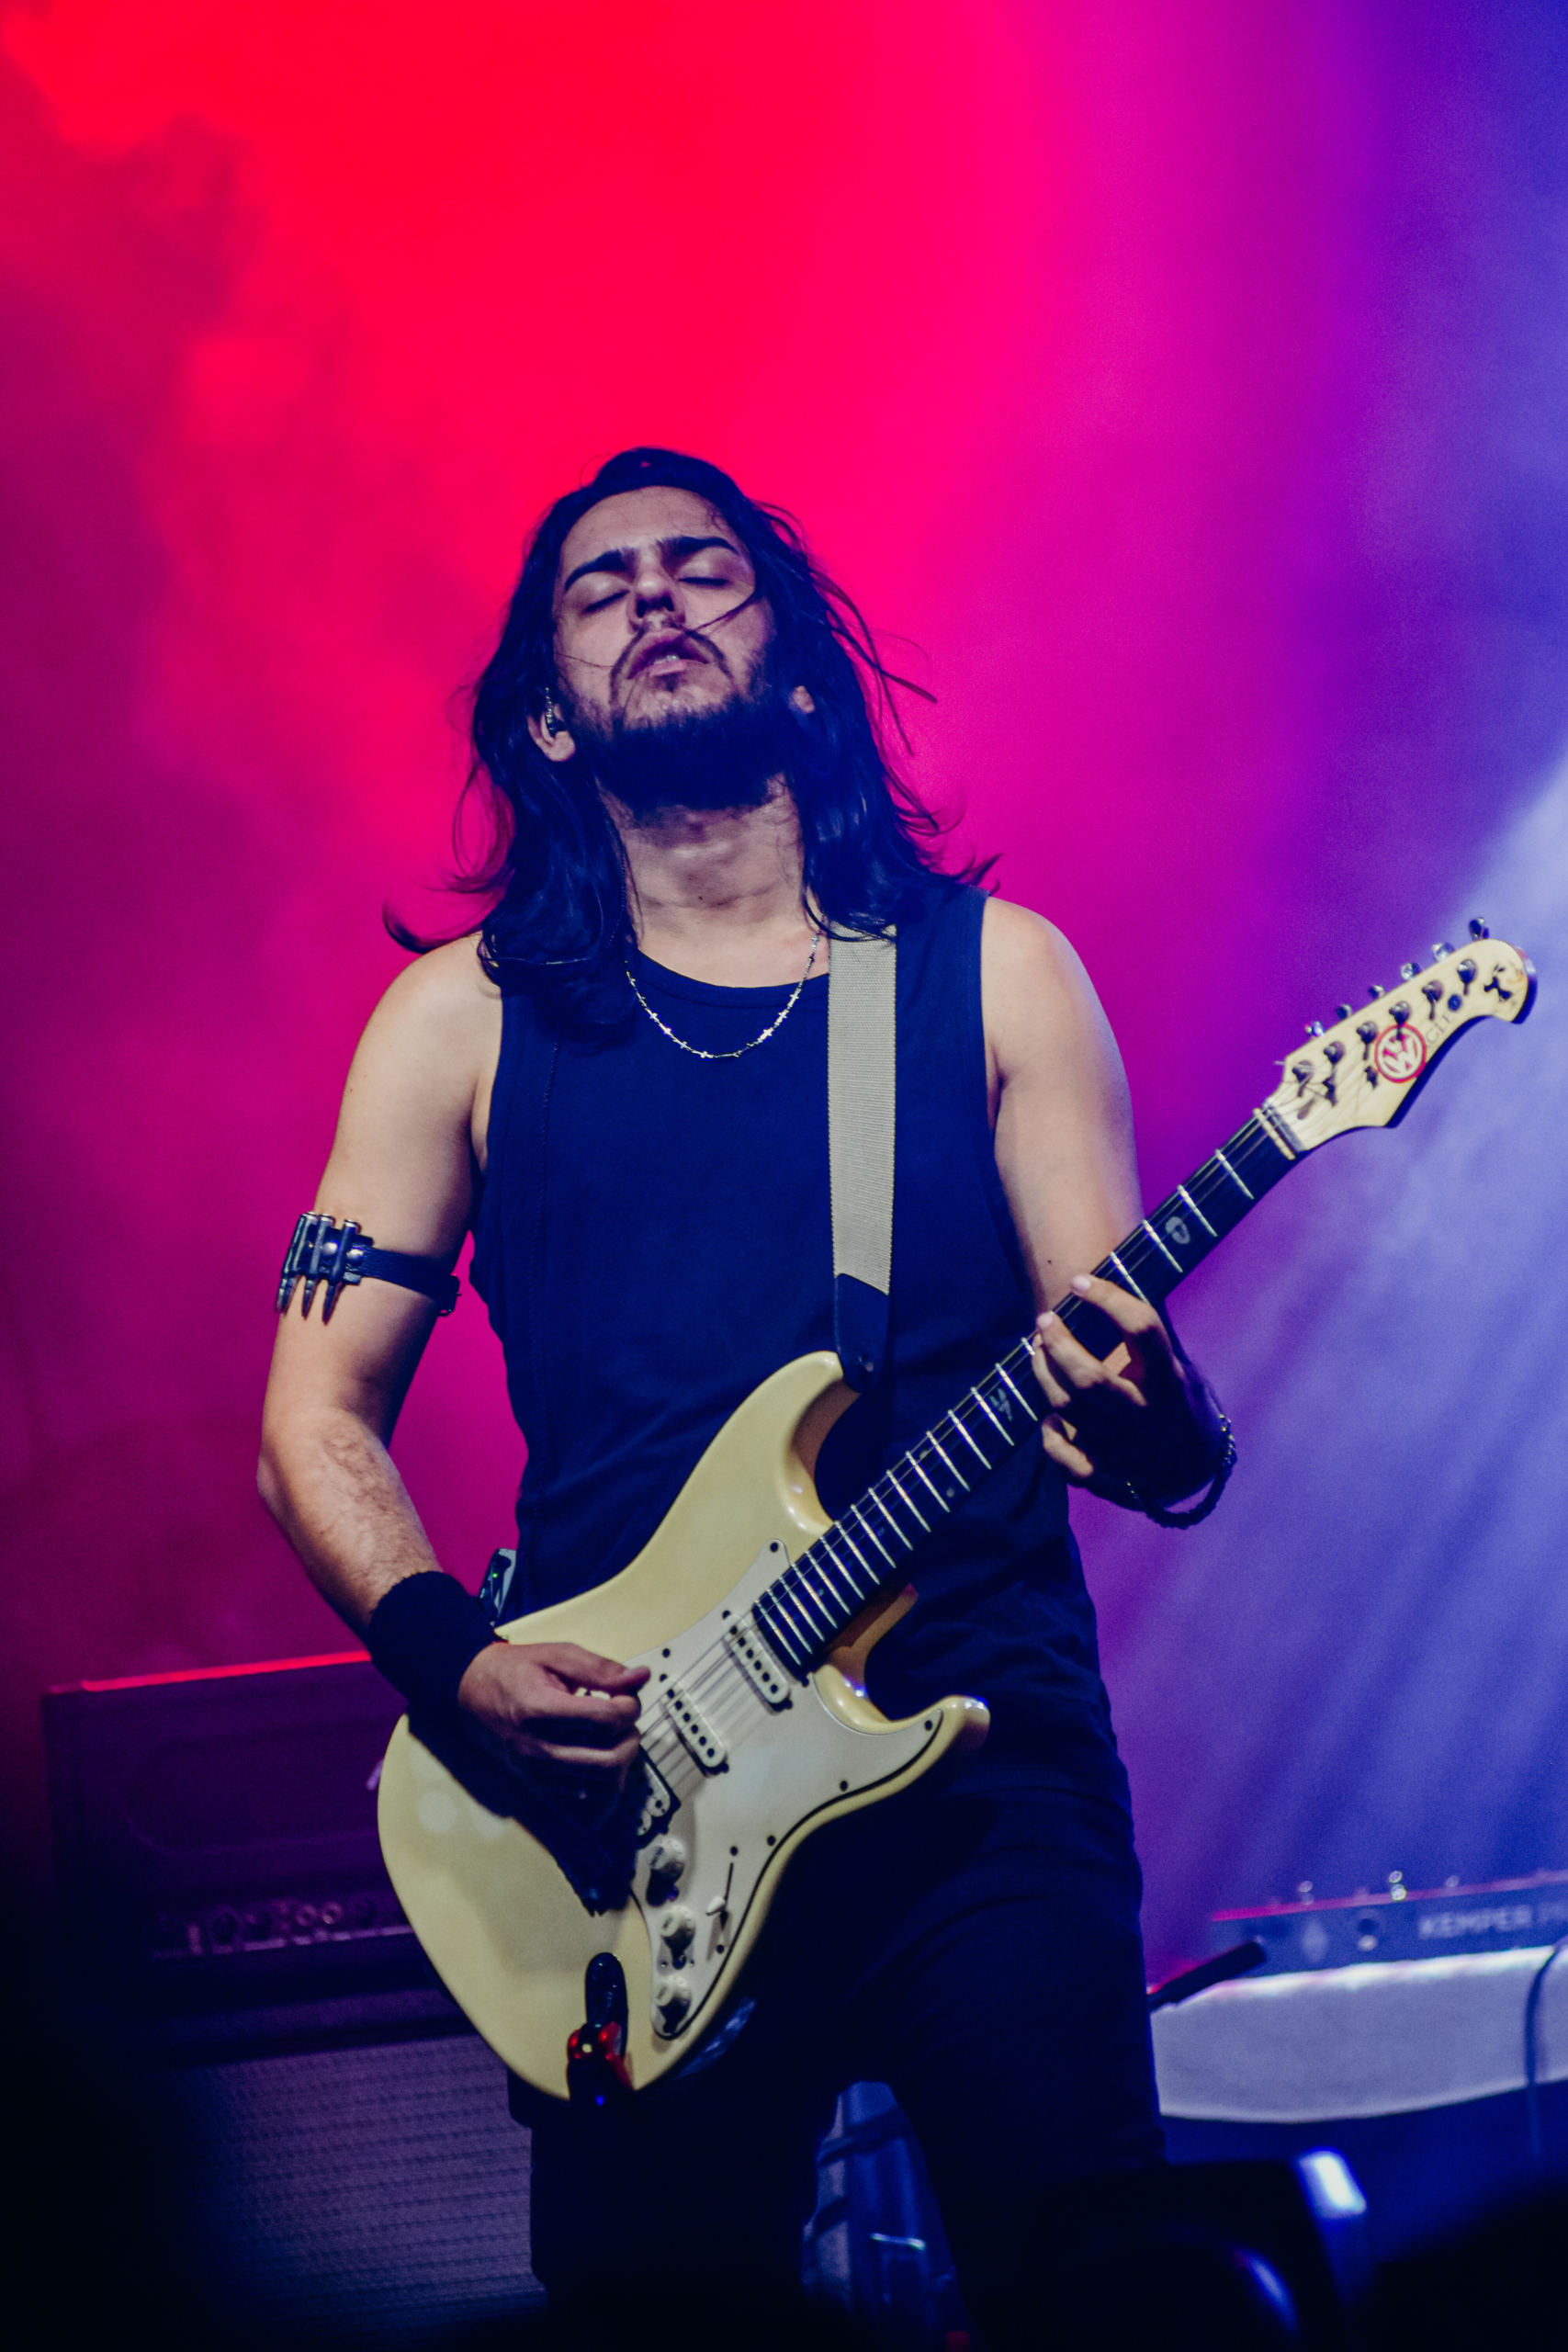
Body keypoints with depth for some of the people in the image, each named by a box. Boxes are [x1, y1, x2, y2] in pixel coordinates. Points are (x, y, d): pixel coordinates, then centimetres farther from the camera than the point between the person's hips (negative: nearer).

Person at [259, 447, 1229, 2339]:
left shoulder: (992, 971, 8)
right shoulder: (469, 1013, 9)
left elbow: (1124, 1382, 4)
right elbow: (318, 1417, 8)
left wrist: (1149, 1430, -20)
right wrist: (452, 1656, -10)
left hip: (983, 1762, 0)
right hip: (620, 1795, 1)